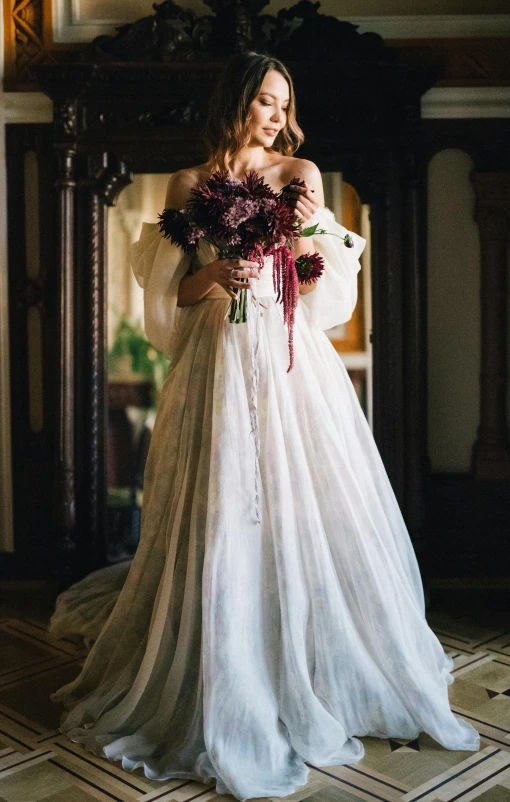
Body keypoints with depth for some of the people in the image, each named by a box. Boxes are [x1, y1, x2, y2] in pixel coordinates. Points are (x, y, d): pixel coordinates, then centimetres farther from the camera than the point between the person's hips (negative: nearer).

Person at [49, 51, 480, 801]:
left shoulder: (301, 173, 11)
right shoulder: (189, 184, 8)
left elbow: (323, 282, 10)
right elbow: (173, 291, 6)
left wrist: (310, 226, -8)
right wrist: (212, 274, -13)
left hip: (293, 361, 2)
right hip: (219, 365, -1)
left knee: (308, 510, 2)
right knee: (221, 522, -2)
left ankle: (327, 675, 22)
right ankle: (225, 692, 13)